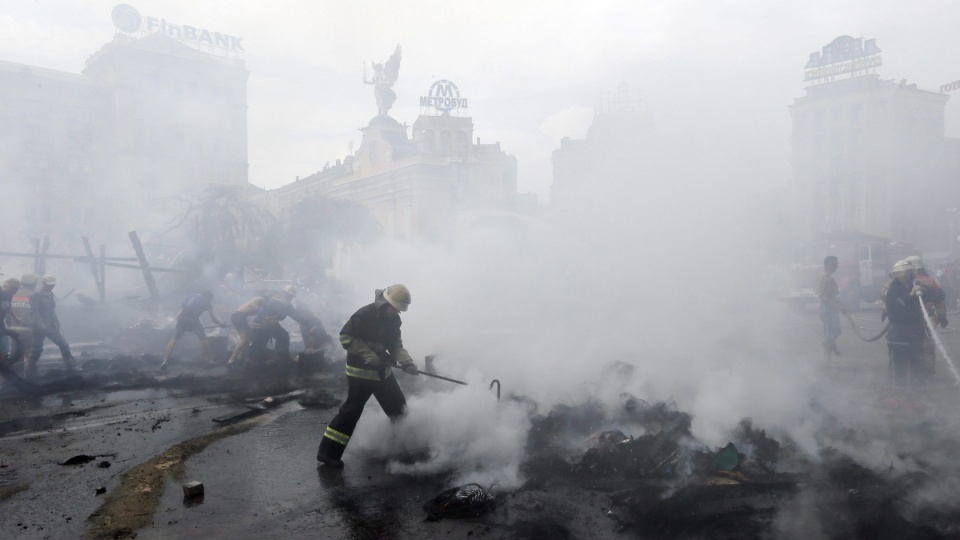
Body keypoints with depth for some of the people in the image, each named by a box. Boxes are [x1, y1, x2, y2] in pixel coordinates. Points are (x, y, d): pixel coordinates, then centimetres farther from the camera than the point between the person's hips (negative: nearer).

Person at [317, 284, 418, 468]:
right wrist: (369, 355, -25)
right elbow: (346, 336, -20)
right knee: (352, 409, -8)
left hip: (382, 370, 8)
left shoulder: (394, 319, 3)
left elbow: (396, 344, 9)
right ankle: (328, 451, 2)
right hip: (361, 370, -8)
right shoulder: (365, 315, -21)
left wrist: (407, 362, -9)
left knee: (398, 408, 14)